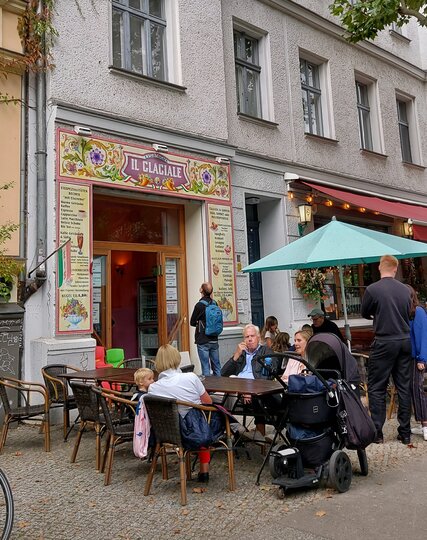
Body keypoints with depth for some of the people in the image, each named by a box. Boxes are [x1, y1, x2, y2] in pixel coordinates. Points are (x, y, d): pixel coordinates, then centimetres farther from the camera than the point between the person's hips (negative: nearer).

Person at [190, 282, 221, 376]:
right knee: (216, 366, 13)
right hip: (214, 340, 5)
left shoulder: (199, 305, -14)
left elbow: (192, 322, -4)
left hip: (203, 341, -5)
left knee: (206, 367, 0)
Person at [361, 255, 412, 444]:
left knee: (376, 388, 4)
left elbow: (364, 313, 3)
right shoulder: (405, 290, 3)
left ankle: (377, 432, 7)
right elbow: (407, 313, 14)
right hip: (405, 341, 5)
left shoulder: (372, 289, -11)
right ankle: (405, 432, 17)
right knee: (404, 388, 11)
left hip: (384, 343, -5)